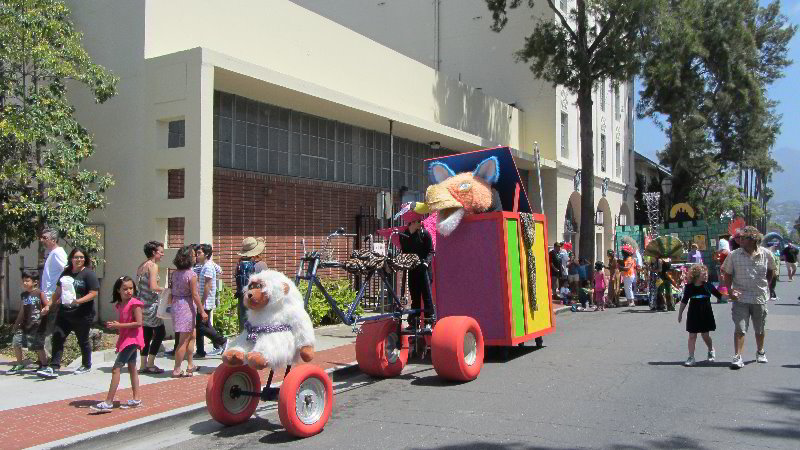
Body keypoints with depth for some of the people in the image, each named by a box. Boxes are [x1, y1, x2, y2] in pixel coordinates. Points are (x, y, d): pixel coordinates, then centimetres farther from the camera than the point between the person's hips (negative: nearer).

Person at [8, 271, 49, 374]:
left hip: (37, 324, -6)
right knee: (16, 342, 2)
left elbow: (47, 305, -5)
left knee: (38, 346, -5)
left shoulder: (39, 293, -5)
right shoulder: (23, 295, 12)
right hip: (24, 324, 6)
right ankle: (19, 364, 19)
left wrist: (45, 310, -28)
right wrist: (16, 324, 21)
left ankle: (44, 365, 9)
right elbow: (22, 311, 20)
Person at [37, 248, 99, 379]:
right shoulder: (66, 273, 10)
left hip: (82, 315, -5)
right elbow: (58, 290, 21)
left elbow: (94, 293, -15)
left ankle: (86, 365, 28)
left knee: (83, 340, 9)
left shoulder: (88, 274, -9)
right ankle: (54, 368, -3)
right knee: (57, 338, -4)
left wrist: (78, 301, -24)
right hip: (64, 313, 5)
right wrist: (52, 304, 18)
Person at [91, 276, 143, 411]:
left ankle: (108, 402, -10)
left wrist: (119, 325, -20)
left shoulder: (134, 304, -15)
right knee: (132, 368, 13)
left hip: (132, 339, -9)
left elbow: (139, 323, -21)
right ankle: (136, 399, 21)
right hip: (125, 339, 9)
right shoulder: (120, 305, 10)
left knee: (116, 369, -11)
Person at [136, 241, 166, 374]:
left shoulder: (141, 266, 14)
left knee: (147, 335, 12)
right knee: (160, 332, 1)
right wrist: (165, 289, -5)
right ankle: (150, 364, 1)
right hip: (150, 304, -8)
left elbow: (138, 285, 15)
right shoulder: (153, 266, -12)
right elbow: (153, 287, -21)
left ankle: (143, 365, 13)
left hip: (141, 303, 9)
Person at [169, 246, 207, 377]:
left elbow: (171, 292, 9)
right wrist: (202, 311, -11)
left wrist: (171, 304, 20)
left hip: (176, 306, 8)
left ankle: (190, 366, 25)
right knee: (184, 340, 1)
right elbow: (195, 295, -16)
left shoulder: (175, 273, 6)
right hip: (187, 307, -8)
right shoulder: (191, 274, -15)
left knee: (192, 335, 20)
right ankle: (177, 370, 5)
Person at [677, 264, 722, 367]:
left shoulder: (708, 286, -3)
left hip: (706, 314, 0)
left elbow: (720, 295, 5)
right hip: (693, 315, 0)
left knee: (705, 335, 8)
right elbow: (684, 301, 4)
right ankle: (691, 357, 4)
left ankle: (711, 351, 36)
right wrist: (680, 313, 7)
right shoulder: (689, 287, -5)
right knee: (692, 336, 0)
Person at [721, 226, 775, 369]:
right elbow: (728, 274, 1)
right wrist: (730, 290, -10)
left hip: (760, 298, 2)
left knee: (760, 329, 17)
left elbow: (771, 271, 13)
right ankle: (737, 357, -5)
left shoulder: (766, 254, -4)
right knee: (740, 329, -7)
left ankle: (760, 352, 38)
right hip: (740, 298, -2)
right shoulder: (734, 255, -7)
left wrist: (766, 285, 6)